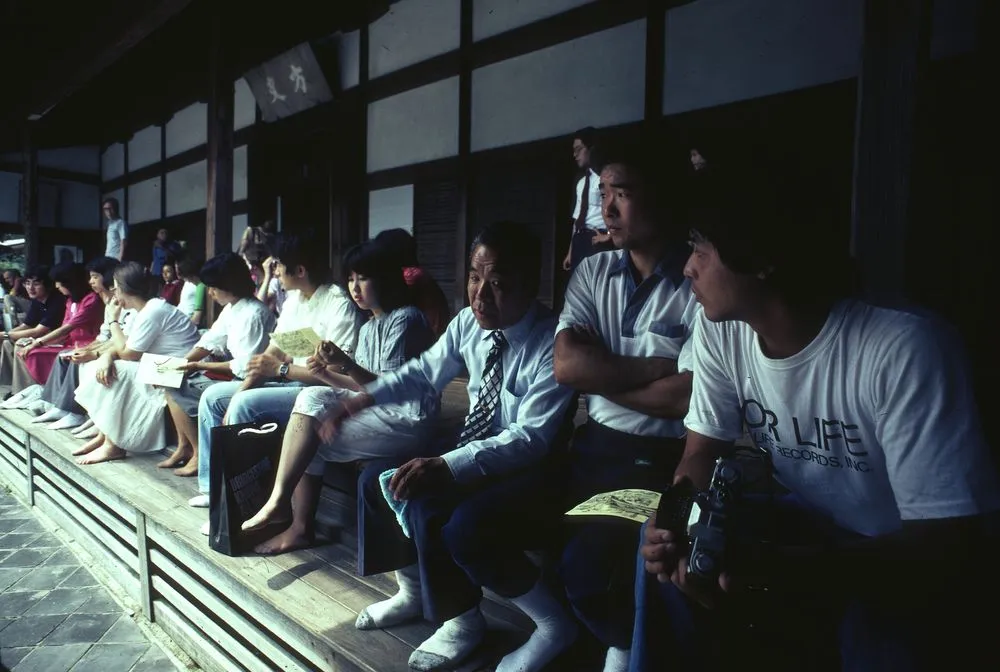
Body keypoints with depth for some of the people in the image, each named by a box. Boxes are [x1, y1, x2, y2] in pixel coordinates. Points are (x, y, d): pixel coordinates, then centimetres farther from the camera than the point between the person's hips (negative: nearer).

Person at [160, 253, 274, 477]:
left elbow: (245, 367, -25)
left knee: (175, 389, -7)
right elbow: (210, 341, 10)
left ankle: (199, 455, 3)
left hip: (243, 382, -10)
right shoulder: (232, 308, 8)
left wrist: (200, 366, -18)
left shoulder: (253, 314, -22)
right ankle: (184, 446, 12)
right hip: (232, 372, 10)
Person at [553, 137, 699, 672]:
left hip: (661, 461, -6)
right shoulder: (592, 271, 8)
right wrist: (657, 367, -10)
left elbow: (687, 398, -18)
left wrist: (601, 376, -8)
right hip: (593, 447, 6)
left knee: (583, 562, -23)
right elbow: (567, 366, -4)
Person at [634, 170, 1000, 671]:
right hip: (811, 528, 5)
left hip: (913, 565, -4)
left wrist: (767, 566, -43)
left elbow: (950, 546, -28)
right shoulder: (720, 331, -12)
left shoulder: (905, 348, -30)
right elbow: (702, 451, -1)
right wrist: (678, 521, -26)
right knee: (663, 544, -18)